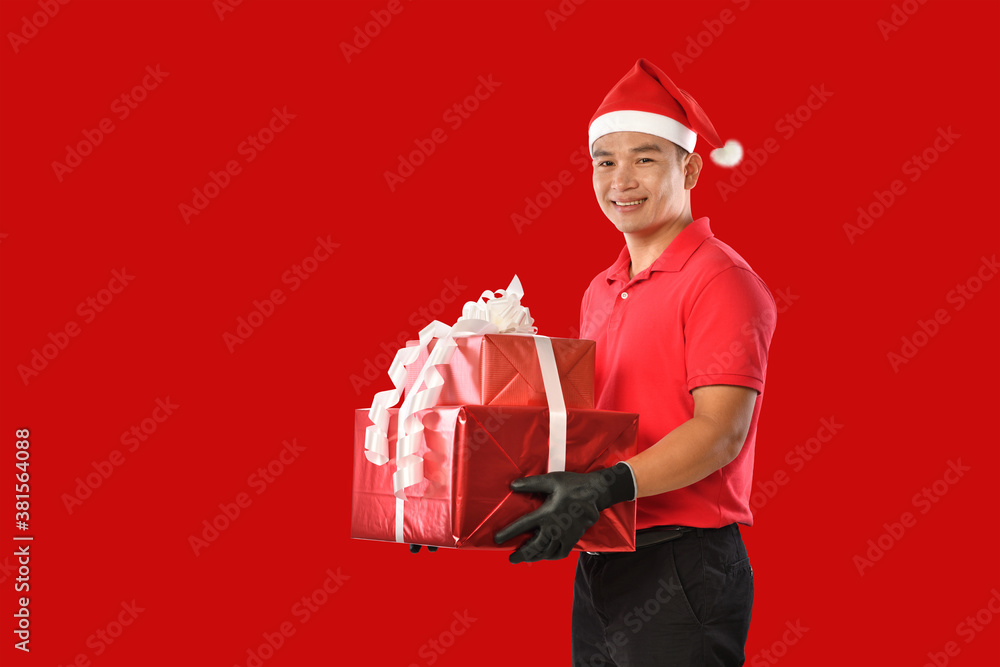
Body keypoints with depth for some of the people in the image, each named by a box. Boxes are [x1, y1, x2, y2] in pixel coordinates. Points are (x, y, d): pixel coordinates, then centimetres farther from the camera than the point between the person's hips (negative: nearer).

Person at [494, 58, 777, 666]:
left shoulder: (720, 281, -10)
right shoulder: (600, 292, 15)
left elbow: (721, 431, -19)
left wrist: (608, 486, -31)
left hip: (681, 571, -7)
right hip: (597, 569, 7)